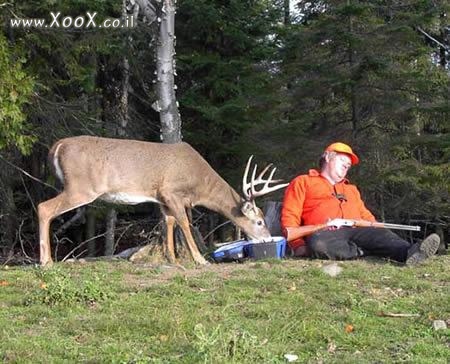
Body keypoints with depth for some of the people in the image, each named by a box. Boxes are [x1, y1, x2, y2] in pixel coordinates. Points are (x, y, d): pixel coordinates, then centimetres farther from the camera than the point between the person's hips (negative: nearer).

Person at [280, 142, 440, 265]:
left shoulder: (351, 189, 37)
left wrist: (376, 232, 5)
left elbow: (367, 217, 30)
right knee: (318, 243, -41)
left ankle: (409, 253, -56)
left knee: (378, 232, -30)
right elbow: (289, 218, 8)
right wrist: (299, 246, -9)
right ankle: (367, 252, -38)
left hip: (357, 230, 4)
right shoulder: (303, 182, 20)